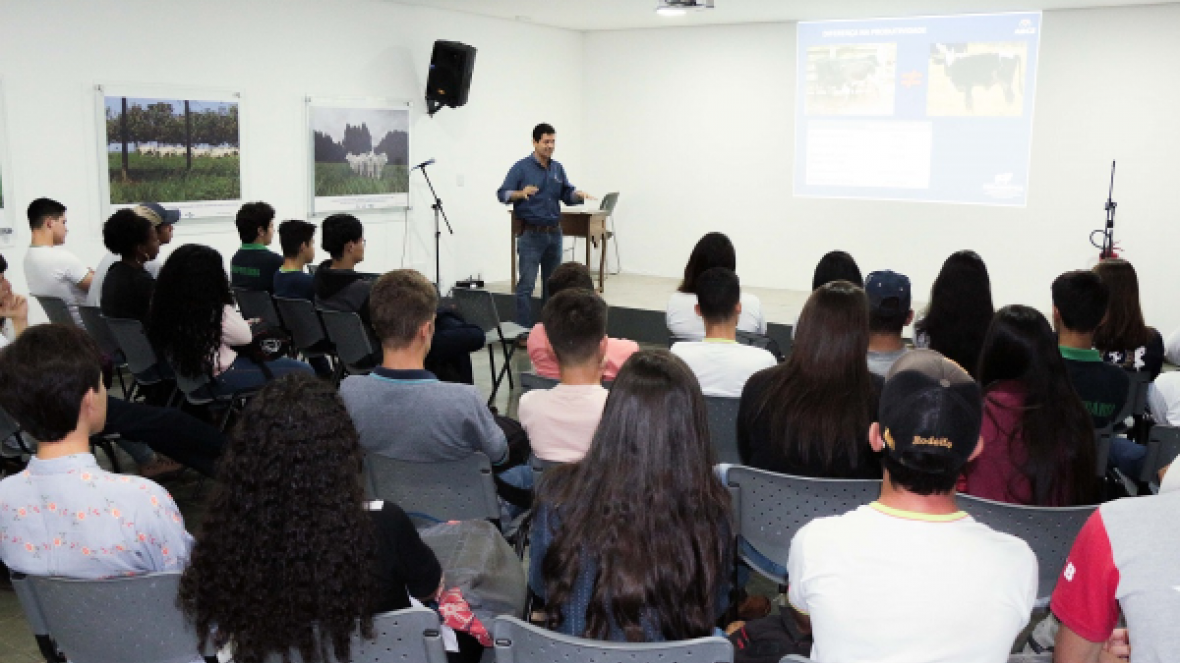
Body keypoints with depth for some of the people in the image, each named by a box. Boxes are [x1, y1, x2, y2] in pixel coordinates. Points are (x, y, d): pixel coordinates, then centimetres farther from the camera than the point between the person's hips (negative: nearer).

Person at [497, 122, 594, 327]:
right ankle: (524, 330, -4)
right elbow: (502, 194, -10)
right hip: (531, 234, -5)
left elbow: (567, 194, 17)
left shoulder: (558, 169, 11)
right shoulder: (521, 168, -4)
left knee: (552, 284, 11)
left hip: (554, 233, 5)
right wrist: (521, 193, -30)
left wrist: (579, 195, -6)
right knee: (526, 285, -8)